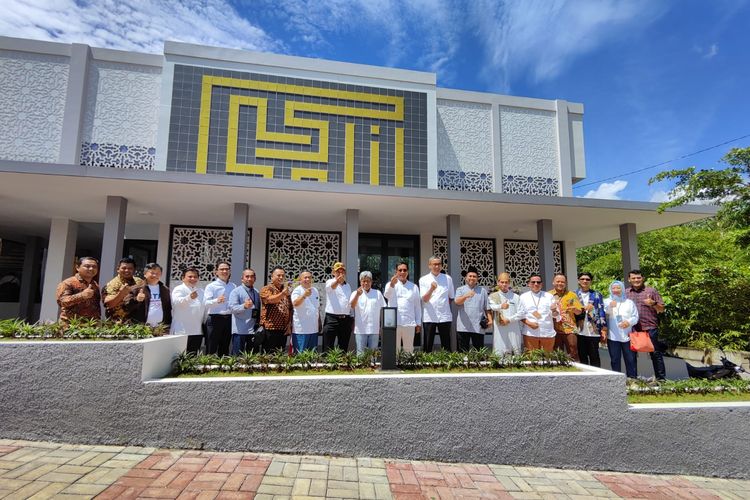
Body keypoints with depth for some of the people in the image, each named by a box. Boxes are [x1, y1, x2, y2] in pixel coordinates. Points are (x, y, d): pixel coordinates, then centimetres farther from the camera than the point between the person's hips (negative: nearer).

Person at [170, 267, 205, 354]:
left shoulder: (201, 291, 18)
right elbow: (177, 302, -24)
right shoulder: (179, 289, -3)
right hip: (182, 331, -6)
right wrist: (189, 297, -43)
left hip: (197, 331, 6)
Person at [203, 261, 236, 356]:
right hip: (215, 319, -4)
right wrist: (217, 300, -33)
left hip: (229, 319, 4)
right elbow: (206, 303, -16)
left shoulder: (233, 286, 11)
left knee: (225, 349, 15)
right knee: (211, 350, 0)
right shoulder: (211, 286, -2)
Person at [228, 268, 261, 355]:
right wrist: (244, 306, -32)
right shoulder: (236, 291, -2)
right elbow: (232, 308, -14)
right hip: (240, 330, -5)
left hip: (253, 330, 5)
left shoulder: (257, 293, 15)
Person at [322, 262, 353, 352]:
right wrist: (337, 280, -49)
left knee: (344, 348, 11)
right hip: (332, 319, -5)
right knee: (328, 349, -4)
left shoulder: (348, 286, 17)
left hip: (346, 319, 5)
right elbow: (331, 286, -26)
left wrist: (351, 318, 15)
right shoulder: (330, 282, 0)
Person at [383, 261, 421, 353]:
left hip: (409, 323, 2)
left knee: (409, 349, 8)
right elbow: (386, 295, -15)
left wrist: (418, 323, 9)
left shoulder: (414, 287, 12)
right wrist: (392, 284, -34)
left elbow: (417, 306, 13)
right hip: (394, 323, -2)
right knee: (394, 349, 2)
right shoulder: (391, 284, 7)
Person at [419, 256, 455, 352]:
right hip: (429, 317, -1)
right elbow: (424, 299, -8)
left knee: (446, 346, 6)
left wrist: (443, 306, 4)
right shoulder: (423, 280, 1)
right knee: (428, 345, 5)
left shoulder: (448, 278, 5)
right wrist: (431, 289, -24)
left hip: (444, 316, 1)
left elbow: (451, 297, 15)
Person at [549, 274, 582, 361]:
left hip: (569, 329, 0)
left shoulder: (572, 295, 7)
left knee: (573, 354, 1)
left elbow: (579, 311, 7)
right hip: (554, 329, 1)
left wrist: (574, 309, -15)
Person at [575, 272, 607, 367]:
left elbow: (601, 312, 3)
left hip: (594, 331, -1)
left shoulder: (597, 295, 7)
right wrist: (584, 309, -11)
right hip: (579, 331, 1)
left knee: (594, 356, 4)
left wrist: (604, 329, -3)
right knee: (582, 357, 7)